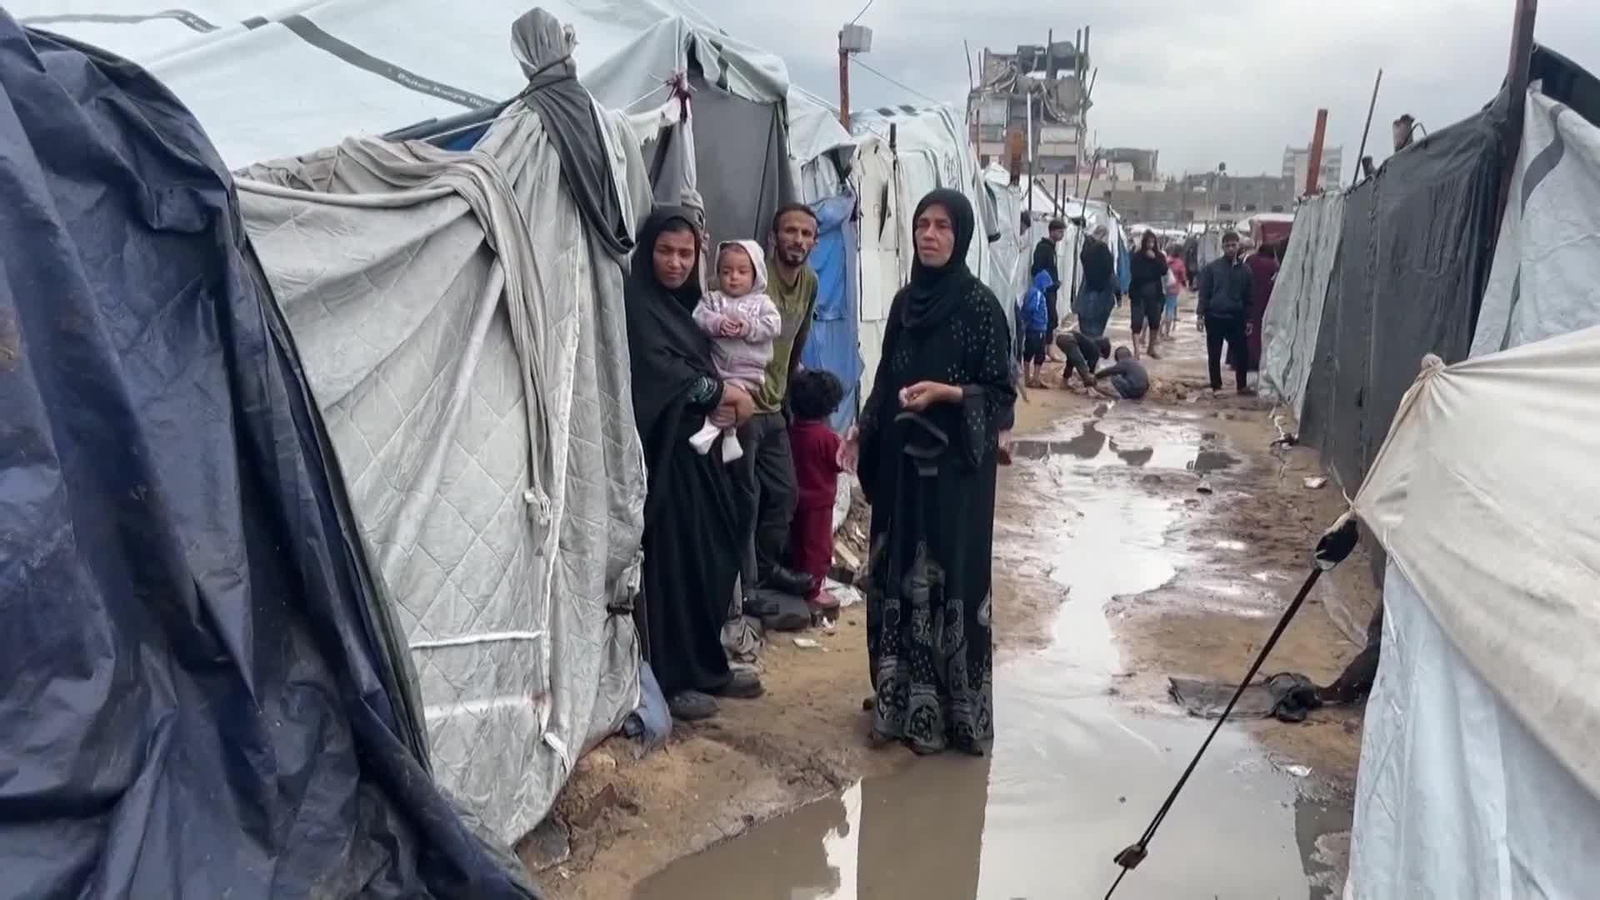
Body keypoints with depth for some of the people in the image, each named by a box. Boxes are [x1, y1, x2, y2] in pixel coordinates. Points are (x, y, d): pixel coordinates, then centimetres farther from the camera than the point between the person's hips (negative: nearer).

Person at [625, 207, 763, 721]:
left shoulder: (684, 305, 17)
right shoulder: (637, 303, -7)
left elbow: (699, 371, 13)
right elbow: (657, 371, -18)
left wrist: (725, 404, -8)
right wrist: (721, 391, -10)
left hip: (700, 451, 8)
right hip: (663, 453, -8)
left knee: (712, 560, 9)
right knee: (673, 563, -5)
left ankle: (707, 667, 20)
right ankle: (672, 679, 4)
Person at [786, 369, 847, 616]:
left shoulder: (791, 432, -3)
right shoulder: (827, 437, -22)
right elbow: (841, 463, -11)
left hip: (797, 499, 7)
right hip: (819, 501, -7)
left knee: (797, 543, 19)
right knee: (818, 547, 3)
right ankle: (812, 593, 8)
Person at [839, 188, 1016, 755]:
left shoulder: (979, 304, -10)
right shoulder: (905, 300, 9)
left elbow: (1001, 393, -10)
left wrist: (943, 391, -23)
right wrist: (862, 433, 12)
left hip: (955, 465, -6)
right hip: (902, 460, 6)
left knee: (950, 576, 0)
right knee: (897, 576, 11)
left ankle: (951, 712, 13)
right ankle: (902, 700, 25)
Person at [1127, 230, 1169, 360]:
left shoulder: (1159, 256, 5)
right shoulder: (1137, 256, -4)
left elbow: (1164, 271, -9)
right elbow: (1135, 273, -14)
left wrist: (1155, 259, -16)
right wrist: (1153, 275, -12)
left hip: (1155, 294, 3)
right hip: (1139, 294, -3)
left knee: (1155, 322, 10)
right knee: (1137, 322, -8)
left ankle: (1152, 349, 25)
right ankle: (1136, 351, -9)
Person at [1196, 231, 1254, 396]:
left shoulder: (1245, 269, 7)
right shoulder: (1211, 268, 0)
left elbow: (1247, 296, 11)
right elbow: (1204, 292, -1)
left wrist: (1248, 319, 8)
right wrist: (1200, 315, -7)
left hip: (1236, 318, 2)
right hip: (1214, 317, -1)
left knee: (1240, 353, 1)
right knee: (1214, 355, 5)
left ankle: (1242, 386, 13)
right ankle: (1216, 387, 16)